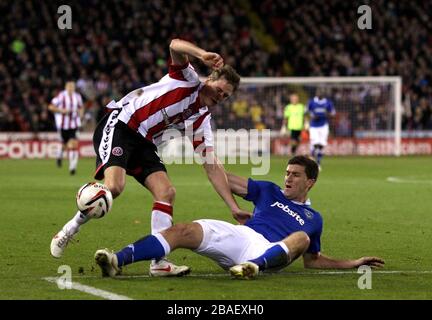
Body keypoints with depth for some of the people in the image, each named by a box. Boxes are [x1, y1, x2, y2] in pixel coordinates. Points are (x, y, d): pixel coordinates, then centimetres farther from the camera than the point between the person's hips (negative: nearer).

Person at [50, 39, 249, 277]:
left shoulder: (201, 120, 11)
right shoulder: (189, 79, -3)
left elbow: (212, 166, 9)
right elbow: (175, 45, -20)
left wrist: (234, 207, 1)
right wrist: (203, 55, -40)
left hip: (144, 143, 7)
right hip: (119, 124, -7)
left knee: (166, 192, -12)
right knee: (114, 186, -26)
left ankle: (159, 262, -13)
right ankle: (69, 230, -5)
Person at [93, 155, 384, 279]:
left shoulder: (313, 219, 26)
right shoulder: (269, 192, 26)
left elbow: (312, 260, 32)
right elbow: (227, 180, 22)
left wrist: (353, 263, 23)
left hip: (270, 252, -1)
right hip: (238, 235, 1)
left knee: (301, 237, -30)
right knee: (184, 231, -24)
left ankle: (255, 265, -57)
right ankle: (118, 261, -45)